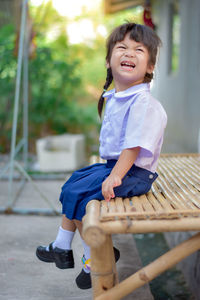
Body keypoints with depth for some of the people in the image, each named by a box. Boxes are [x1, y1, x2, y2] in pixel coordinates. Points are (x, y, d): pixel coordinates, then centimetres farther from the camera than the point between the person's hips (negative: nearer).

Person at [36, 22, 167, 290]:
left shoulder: (143, 103, -22)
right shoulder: (114, 98, 8)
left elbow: (134, 146, -27)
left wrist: (115, 177, -30)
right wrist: (110, 170, 15)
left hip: (133, 173, -10)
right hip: (113, 164, 10)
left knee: (77, 195, -15)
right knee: (71, 185, 15)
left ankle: (96, 257, 1)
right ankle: (62, 248, 25)